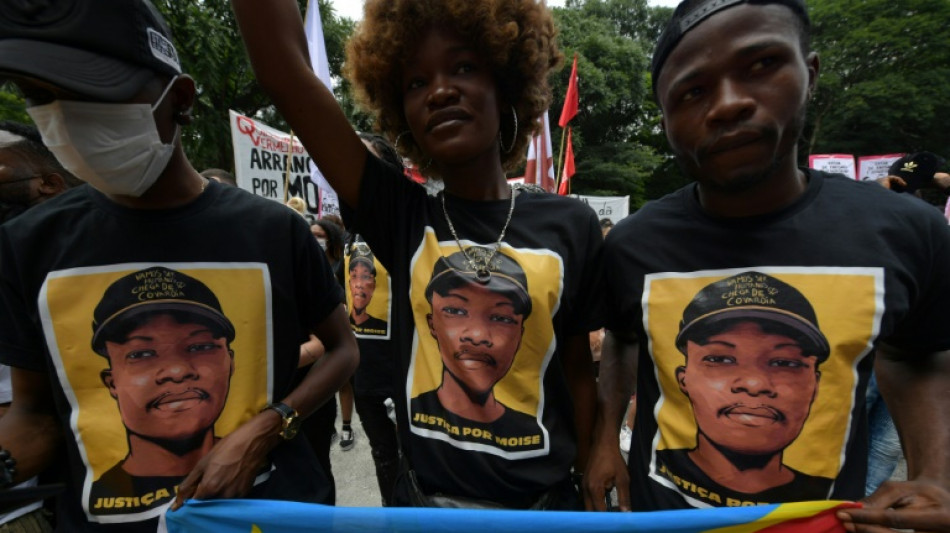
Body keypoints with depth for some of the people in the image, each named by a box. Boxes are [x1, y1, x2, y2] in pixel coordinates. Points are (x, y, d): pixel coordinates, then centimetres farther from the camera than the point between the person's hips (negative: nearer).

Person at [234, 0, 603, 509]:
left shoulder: (570, 225, -8)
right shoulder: (399, 215, -9)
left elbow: (578, 371, 0)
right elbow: (282, 66, -15)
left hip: (542, 502, 0)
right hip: (424, 500, 1)